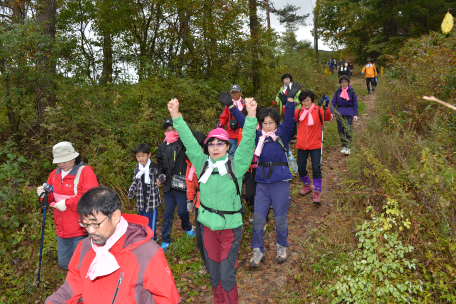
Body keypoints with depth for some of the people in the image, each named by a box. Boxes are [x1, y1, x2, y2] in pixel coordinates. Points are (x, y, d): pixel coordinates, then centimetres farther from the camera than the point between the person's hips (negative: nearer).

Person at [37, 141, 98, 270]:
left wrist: (67, 203, -23)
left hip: (80, 230, -7)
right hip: (62, 230, 7)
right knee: (64, 264, 19)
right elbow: (53, 196, 19)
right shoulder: (55, 174, 10)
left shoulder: (85, 172, -13)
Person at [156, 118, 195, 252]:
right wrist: (160, 176, 5)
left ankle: (187, 227, 34)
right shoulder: (162, 146, 11)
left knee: (182, 211, 1)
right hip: (169, 185, 4)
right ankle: (165, 240, 22)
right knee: (168, 213, 9)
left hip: (181, 184, -4)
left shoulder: (183, 143, -3)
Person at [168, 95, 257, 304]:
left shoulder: (236, 166, -9)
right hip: (207, 226, 3)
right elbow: (189, 141, -7)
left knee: (227, 275, -1)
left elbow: (247, 144, -21)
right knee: (213, 273, 17)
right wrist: (176, 116, -15)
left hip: (230, 228, -3)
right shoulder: (202, 164, -2)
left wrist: (251, 116, -34)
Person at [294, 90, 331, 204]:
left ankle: (317, 191, 4)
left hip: (315, 145, -3)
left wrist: (326, 108, -40)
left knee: (316, 168, -8)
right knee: (301, 168, 10)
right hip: (301, 145, 4)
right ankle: (307, 186, 35)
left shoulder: (318, 111, -4)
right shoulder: (299, 112, 6)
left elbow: (327, 117, -22)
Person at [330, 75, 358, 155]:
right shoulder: (338, 92, 8)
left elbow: (355, 104, 5)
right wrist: (331, 112, -4)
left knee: (348, 130, -12)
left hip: (349, 113, -2)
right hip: (339, 112, 3)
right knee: (340, 130, 5)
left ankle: (348, 148, -11)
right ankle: (344, 146, 20)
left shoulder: (352, 92, 3)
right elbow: (333, 103, 8)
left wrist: (355, 114, 0)